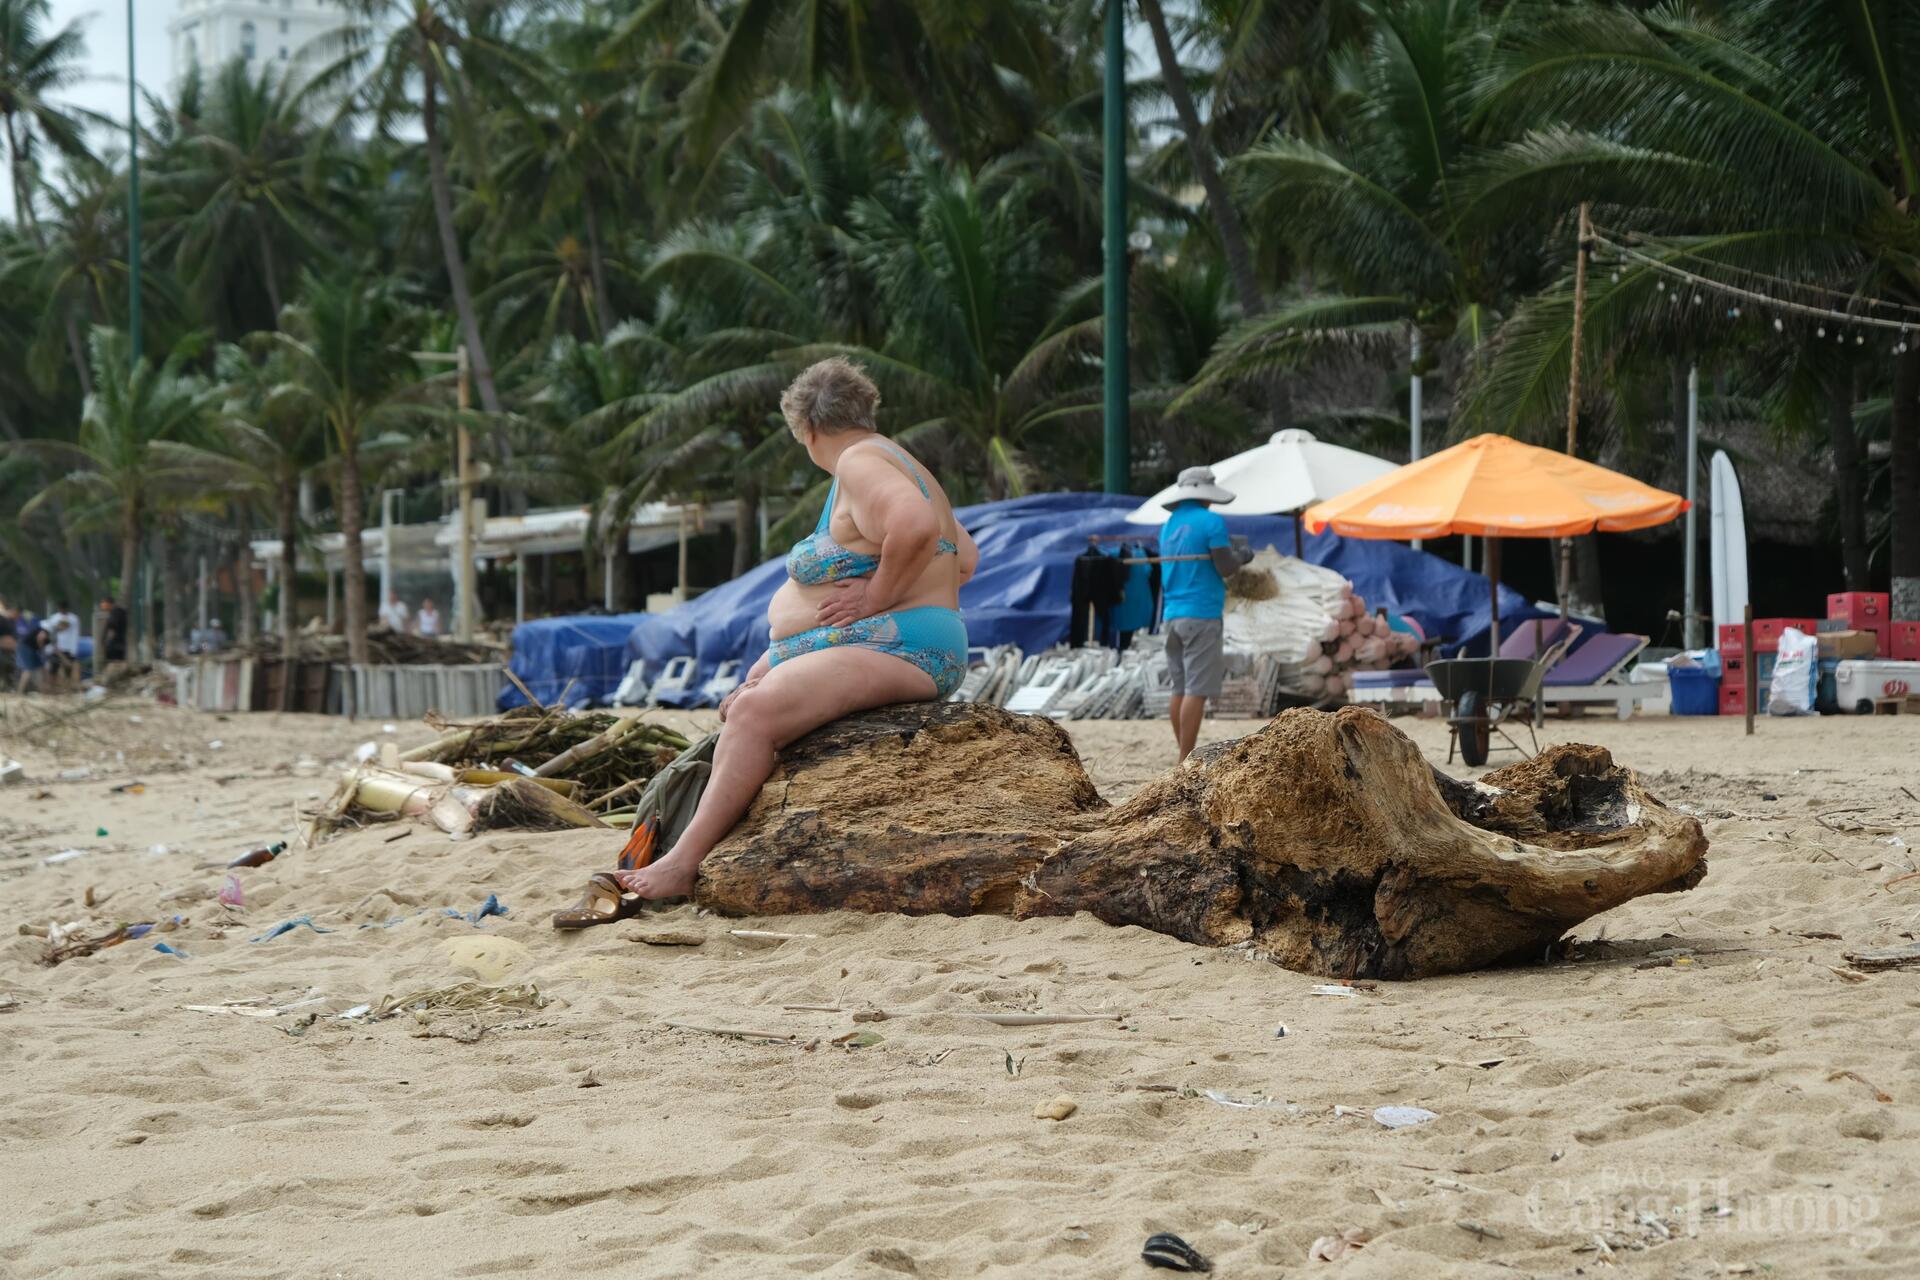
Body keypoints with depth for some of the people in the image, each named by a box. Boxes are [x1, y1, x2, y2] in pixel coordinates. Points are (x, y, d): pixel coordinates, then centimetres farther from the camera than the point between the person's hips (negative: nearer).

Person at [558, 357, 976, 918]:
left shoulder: (859, 464, -12)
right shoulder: (891, 460, 21)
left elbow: (916, 524, -33)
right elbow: (966, 557, 23)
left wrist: (878, 594, -20)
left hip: (895, 653, -12)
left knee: (756, 712, -27)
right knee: (741, 705, 15)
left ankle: (682, 864, -28)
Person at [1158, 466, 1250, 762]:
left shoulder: (1170, 524, 15)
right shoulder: (1211, 521, -8)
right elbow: (1225, 568, -12)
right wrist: (1242, 556, 8)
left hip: (1173, 615, 8)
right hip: (1202, 616, -8)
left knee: (1181, 690, 11)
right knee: (1196, 691, -8)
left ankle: (1185, 756, 15)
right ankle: (1186, 763, -10)